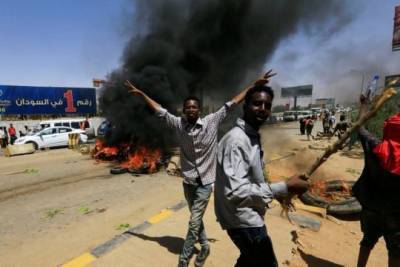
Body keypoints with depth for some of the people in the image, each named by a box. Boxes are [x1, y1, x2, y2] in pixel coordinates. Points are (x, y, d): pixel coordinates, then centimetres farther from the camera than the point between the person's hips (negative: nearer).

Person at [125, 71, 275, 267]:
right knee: (196, 219, 20)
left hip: (205, 182, -3)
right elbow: (160, 110, 4)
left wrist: (254, 85, -5)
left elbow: (231, 104, -8)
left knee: (194, 222, 2)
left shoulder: (212, 122, -10)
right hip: (188, 181, 3)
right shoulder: (178, 124, -5)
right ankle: (204, 247, 44)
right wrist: (141, 93, 9)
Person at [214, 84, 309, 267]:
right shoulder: (236, 140, -25)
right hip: (243, 220, -9)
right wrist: (285, 187, -29)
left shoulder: (253, 137, 6)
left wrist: (276, 192, 10)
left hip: (248, 216, 10)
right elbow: (235, 192, -33)